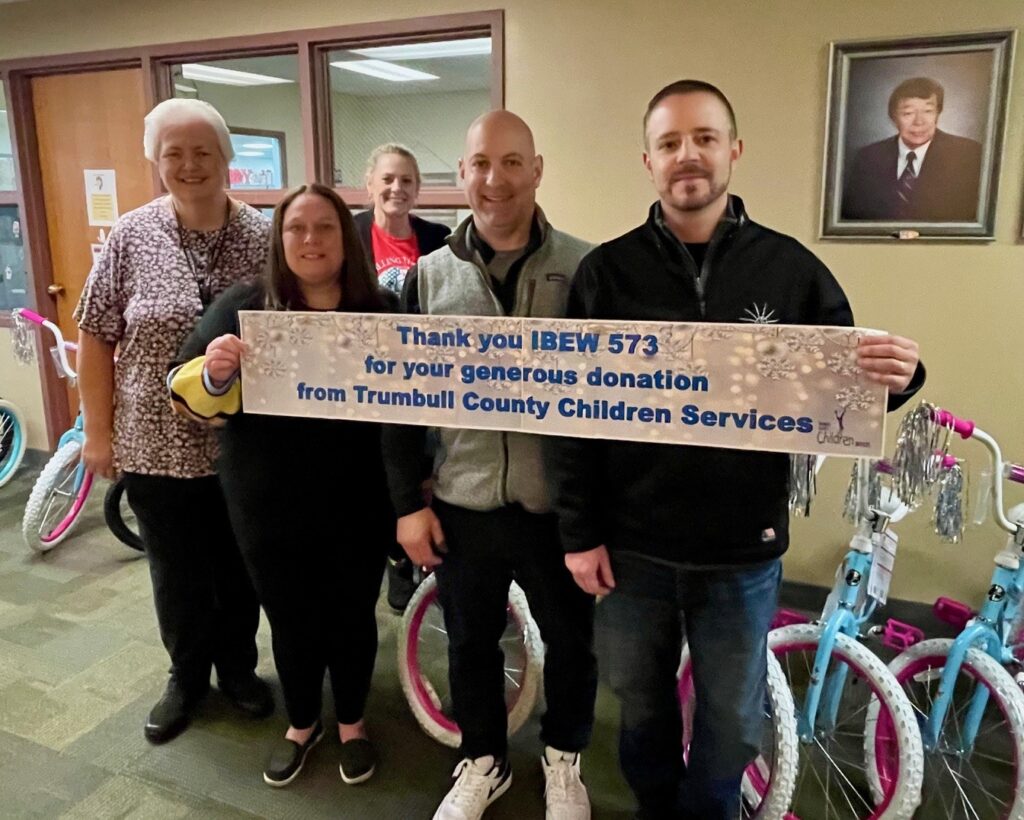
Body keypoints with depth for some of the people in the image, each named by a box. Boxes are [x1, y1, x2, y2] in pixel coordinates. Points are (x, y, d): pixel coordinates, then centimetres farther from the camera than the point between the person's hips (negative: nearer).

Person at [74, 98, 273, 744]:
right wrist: (99, 431, 0)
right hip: (156, 446, 0)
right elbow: (96, 338, 1)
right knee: (177, 573, 16)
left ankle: (238, 668, 40)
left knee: (240, 568, 16)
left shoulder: (262, 236, -4)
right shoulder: (131, 237, -4)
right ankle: (187, 677, 39)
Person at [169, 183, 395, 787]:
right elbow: (191, 394, -2)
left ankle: (352, 723, 39)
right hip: (270, 509, 1)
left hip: (358, 506, 0)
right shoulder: (244, 306, -3)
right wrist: (215, 373, -24)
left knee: (352, 617, 15)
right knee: (290, 622, 15)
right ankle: (302, 724, 41)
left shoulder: (379, 312, -4)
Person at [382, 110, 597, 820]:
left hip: (558, 503, -1)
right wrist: (407, 501, 0)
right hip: (461, 504, 2)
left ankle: (564, 757, 44)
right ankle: (484, 763, 43)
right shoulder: (429, 275, 0)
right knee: (471, 643, 18)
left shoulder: (585, 268, -7)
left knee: (571, 642, 16)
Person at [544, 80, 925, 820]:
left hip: (743, 549, 1)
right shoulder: (607, 271, -4)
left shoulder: (791, 269, -3)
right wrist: (579, 531, -6)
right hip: (632, 547, 0)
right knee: (642, 706, 19)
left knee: (733, 718, 18)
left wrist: (891, 379, -21)